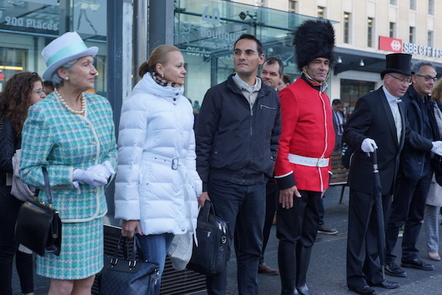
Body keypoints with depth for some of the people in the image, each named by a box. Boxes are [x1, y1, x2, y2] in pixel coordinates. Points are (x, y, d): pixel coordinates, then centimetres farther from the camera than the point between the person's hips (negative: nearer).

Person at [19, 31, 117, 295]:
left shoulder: (101, 105, 4)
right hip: (62, 212, -5)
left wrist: (106, 169, -7)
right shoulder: (42, 114, -13)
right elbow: (28, 171, -12)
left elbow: (112, 149, 15)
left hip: (94, 210, 6)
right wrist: (77, 175, -19)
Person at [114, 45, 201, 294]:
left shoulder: (184, 104, 15)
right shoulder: (140, 101, -6)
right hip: (150, 196, -6)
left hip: (178, 196, 6)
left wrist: (196, 191, 15)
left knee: (158, 266, 11)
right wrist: (130, 212, -12)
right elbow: (129, 157, -9)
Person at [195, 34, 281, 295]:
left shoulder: (272, 97, 10)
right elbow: (203, 143, -4)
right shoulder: (218, 94, -2)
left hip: (257, 185, 4)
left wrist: (268, 170, 6)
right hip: (223, 183, -4)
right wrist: (201, 187, -7)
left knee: (252, 248, 12)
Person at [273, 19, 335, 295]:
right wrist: (285, 180, -18)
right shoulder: (291, 93, -11)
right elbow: (281, 141, -16)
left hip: (318, 179, 8)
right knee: (291, 236, 2)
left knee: (309, 235, 16)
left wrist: (326, 174, 17)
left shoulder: (324, 98, 14)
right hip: (296, 179, -8)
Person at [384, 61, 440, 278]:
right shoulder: (405, 100, -13)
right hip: (409, 165, -9)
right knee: (398, 215, -1)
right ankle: (387, 258, 9)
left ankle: (410, 256, 26)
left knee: (416, 216, 15)